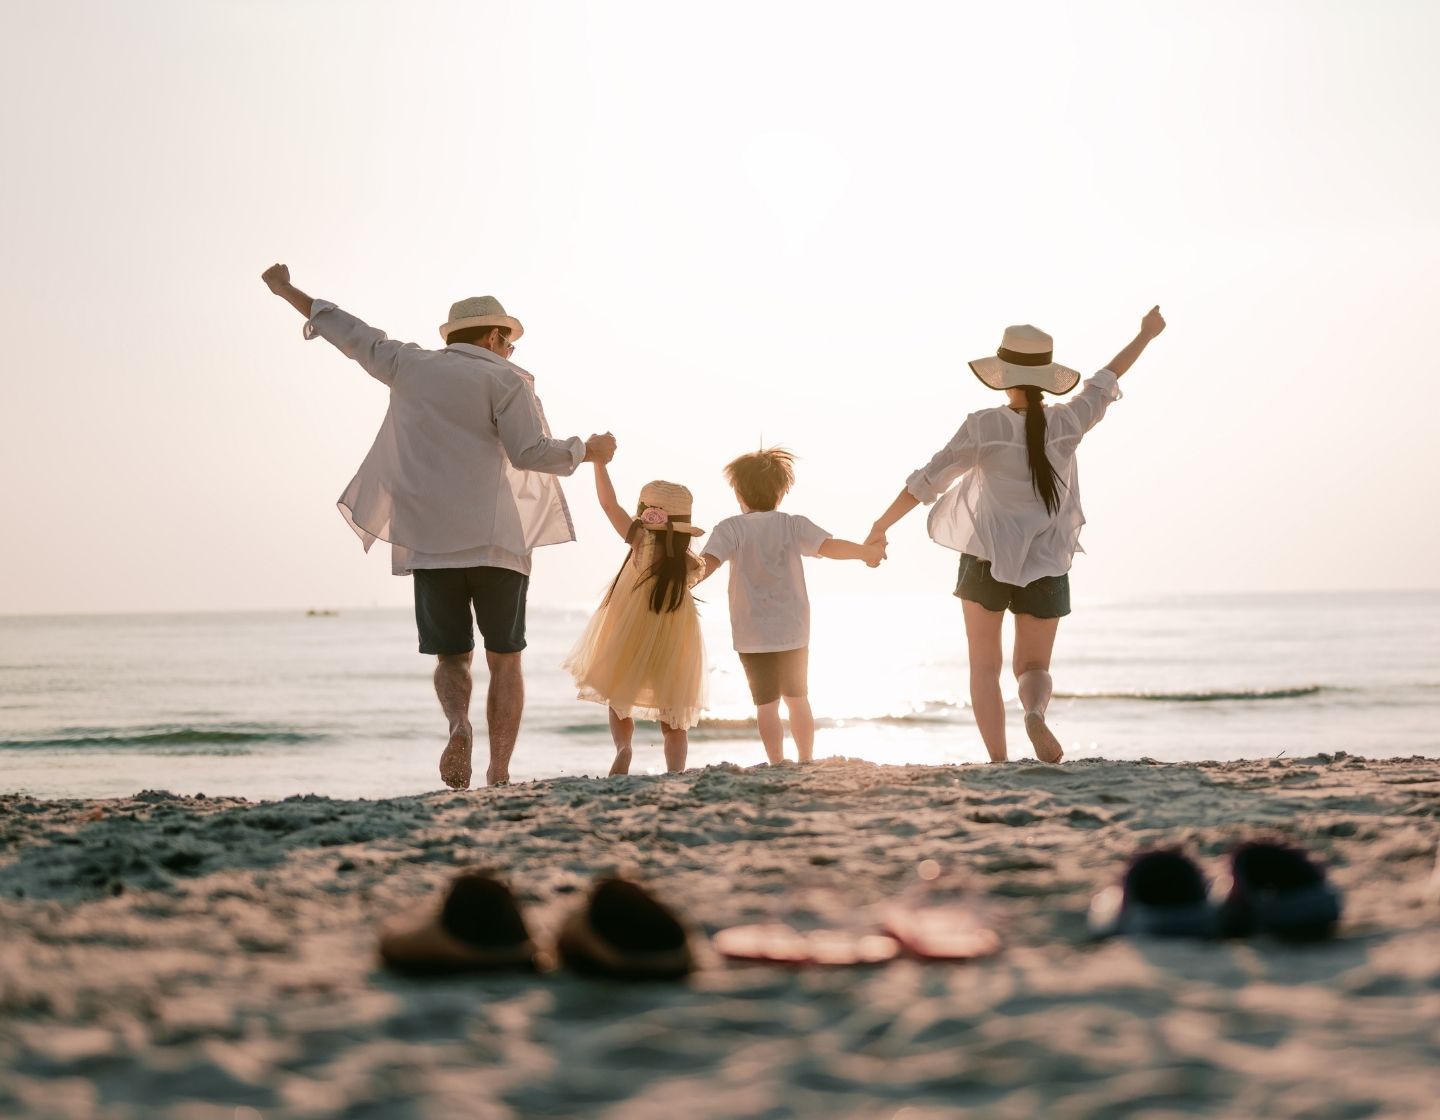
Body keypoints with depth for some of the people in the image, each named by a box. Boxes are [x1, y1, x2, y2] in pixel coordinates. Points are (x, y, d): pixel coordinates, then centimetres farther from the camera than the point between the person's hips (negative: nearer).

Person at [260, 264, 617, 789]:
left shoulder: (411, 366, 12)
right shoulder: (504, 379, 0)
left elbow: (352, 334, 22)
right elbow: (531, 452, -11)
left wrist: (288, 292, 35)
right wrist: (588, 450, 6)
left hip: (429, 543, 3)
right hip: (495, 540, -3)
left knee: (451, 656, 13)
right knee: (504, 659, 7)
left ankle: (458, 723, -19)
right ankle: (500, 774, -3)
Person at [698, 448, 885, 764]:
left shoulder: (731, 529, -7)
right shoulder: (793, 525, -2)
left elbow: (707, 563, -20)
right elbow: (830, 546, -12)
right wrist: (868, 552, 2)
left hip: (753, 635, -3)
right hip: (794, 632, 3)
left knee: (766, 705, 3)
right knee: (798, 698, 19)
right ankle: (806, 762, 22)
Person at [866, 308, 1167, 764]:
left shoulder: (984, 426, -13)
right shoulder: (1066, 423, -7)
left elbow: (927, 481, -9)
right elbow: (1107, 380, 10)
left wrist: (882, 525, 3)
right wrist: (1146, 334, 27)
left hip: (986, 559, -2)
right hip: (1045, 567, 2)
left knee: (985, 666, 12)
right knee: (1034, 668, 13)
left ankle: (998, 761, -1)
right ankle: (1035, 713, -21)